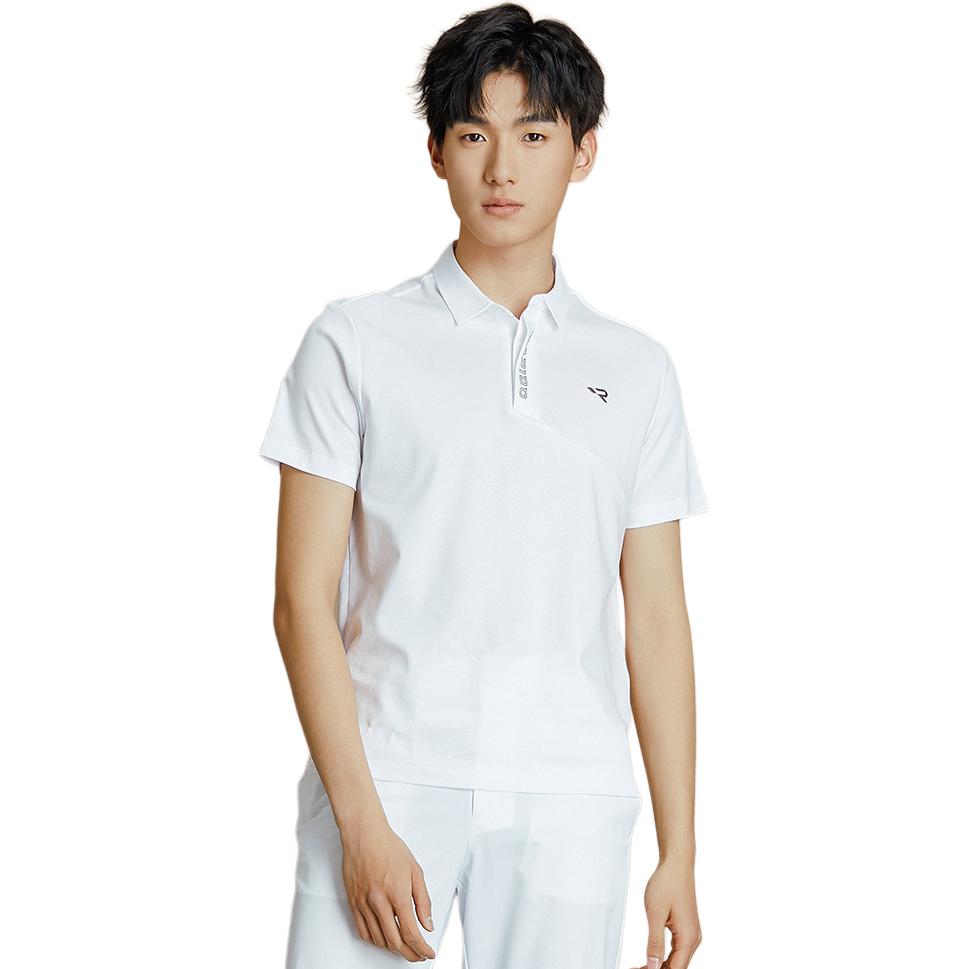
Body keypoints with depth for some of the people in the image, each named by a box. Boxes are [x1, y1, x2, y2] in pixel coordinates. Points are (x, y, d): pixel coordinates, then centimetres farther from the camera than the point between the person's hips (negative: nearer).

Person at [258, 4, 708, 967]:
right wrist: (363, 827, -9)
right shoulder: (355, 342, 4)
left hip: (571, 809, 2)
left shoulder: (635, 370, 12)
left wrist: (679, 852, 6)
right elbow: (303, 599, -1)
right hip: (387, 780, -2)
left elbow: (655, 623, 11)